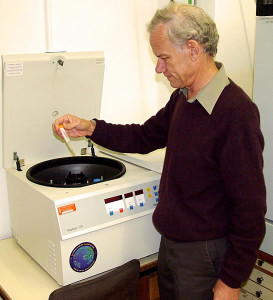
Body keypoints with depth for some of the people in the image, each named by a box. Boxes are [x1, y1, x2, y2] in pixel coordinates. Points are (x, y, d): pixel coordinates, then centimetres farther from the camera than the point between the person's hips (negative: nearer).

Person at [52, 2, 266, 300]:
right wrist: (90, 128, 4)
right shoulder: (182, 97, 3)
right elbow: (145, 136, 16)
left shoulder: (236, 111, -24)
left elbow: (250, 206, -21)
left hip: (204, 253, -8)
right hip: (170, 242, 8)